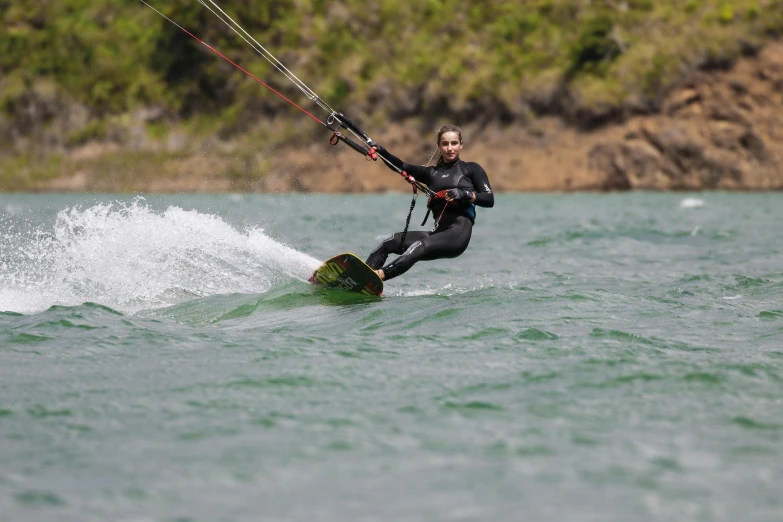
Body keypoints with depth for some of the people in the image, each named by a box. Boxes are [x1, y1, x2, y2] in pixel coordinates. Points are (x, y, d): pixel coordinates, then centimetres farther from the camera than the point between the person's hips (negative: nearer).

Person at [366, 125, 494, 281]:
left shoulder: (471, 169, 11)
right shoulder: (431, 173, 22)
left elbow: (489, 200, 0)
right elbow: (401, 167, 7)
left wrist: (465, 194, -17)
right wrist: (380, 151, -10)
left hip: (459, 233, -6)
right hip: (438, 232, 6)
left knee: (418, 247, -31)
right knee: (386, 242, -7)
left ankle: (377, 276, -48)